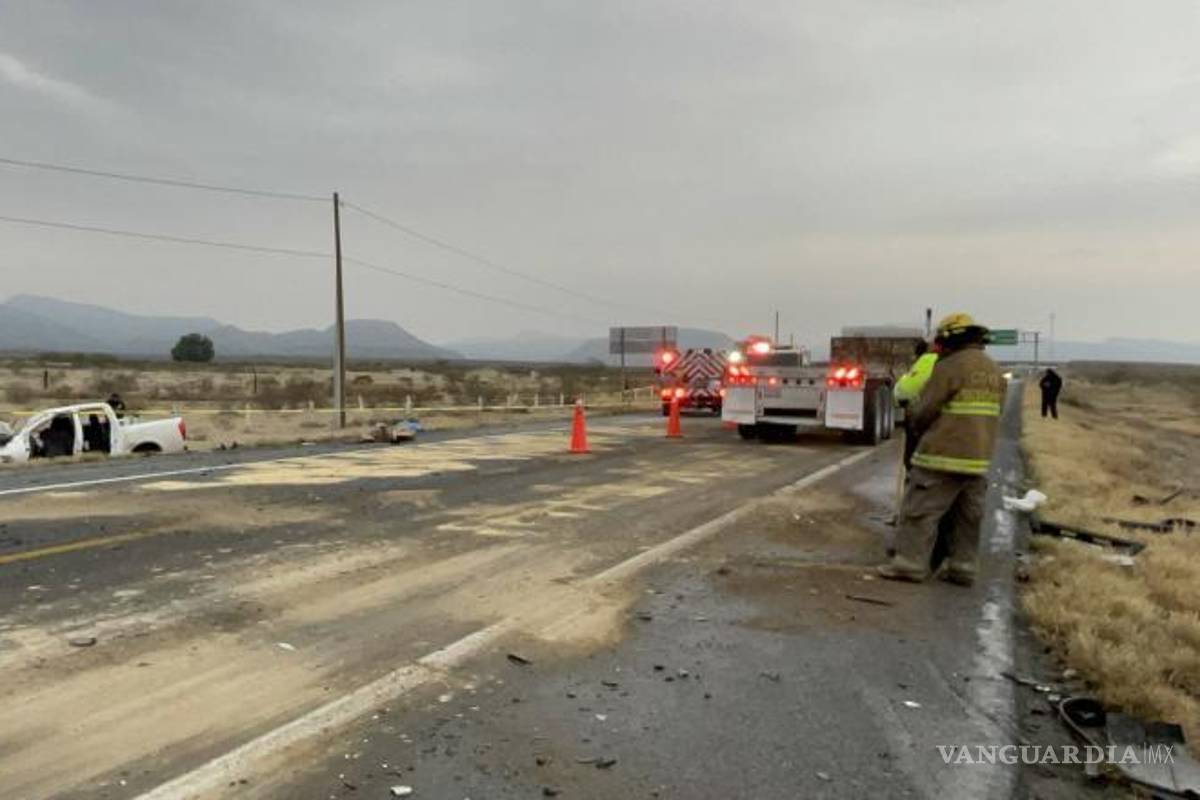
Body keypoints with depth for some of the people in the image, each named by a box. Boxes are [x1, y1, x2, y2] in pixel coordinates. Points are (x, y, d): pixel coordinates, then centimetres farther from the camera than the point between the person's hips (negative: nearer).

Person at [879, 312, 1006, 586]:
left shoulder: (950, 367, -12)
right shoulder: (995, 371, 13)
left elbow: (923, 411, -11)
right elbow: (994, 414, 16)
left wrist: (917, 427, 9)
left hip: (943, 455, -8)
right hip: (979, 458, 8)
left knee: (920, 511, -1)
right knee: (967, 516, 13)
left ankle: (910, 563, 0)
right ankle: (962, 567, 18)